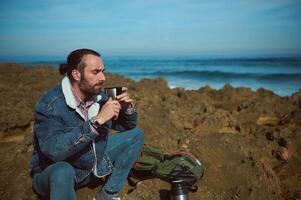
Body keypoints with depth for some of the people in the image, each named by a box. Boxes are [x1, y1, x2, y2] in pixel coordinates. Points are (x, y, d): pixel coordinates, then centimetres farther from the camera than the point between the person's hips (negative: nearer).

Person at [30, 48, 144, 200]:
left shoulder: (98, 95, -5)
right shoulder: (50, 104, -24)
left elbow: (126, 127, 5)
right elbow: (54, 150, -37)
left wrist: (127, 108, -17)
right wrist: (97, 121, -38)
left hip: (94, 163, 7)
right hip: (56, 171, -6)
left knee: (136, 135, -1)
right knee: (62, 172, -41)